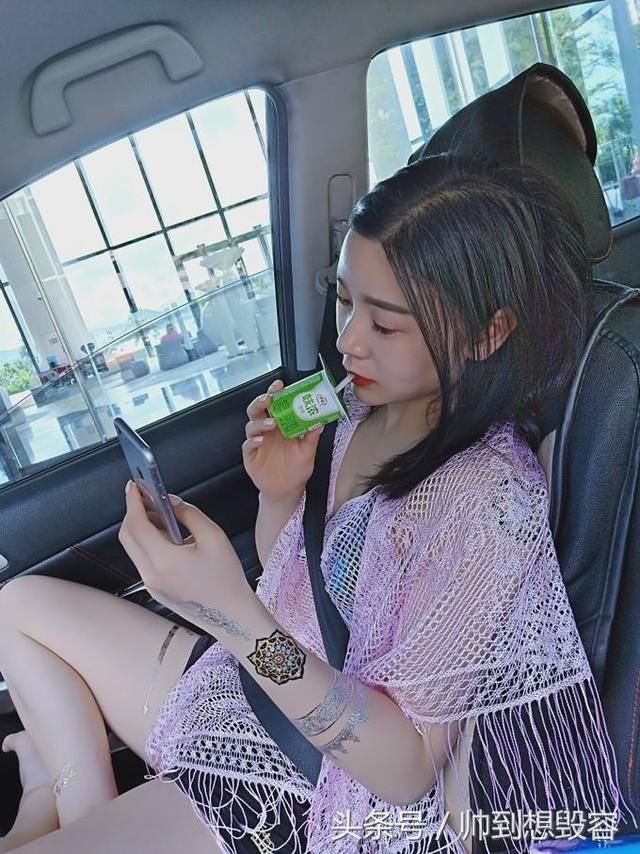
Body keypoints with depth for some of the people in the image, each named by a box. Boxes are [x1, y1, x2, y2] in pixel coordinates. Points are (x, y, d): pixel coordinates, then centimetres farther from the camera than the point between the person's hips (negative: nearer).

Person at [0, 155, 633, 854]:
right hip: (257, 680, 8)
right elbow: (289, 588, 6)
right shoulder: (362, 405, -7)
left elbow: (409, 767, -23)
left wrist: (235, 617, -34)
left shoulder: (488, 501, -28)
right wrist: (280, 495, -15)